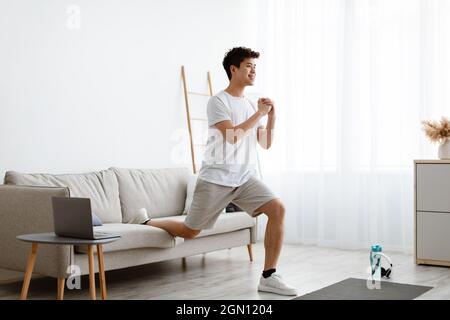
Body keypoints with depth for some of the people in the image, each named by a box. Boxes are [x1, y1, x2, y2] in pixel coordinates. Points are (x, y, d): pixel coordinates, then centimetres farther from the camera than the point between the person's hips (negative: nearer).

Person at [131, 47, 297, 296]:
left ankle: (268, 277, -10)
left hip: (245, 178, 6)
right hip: (216, 179, -6)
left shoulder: (249, 105, 15)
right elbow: (232, 137, -21)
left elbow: (265, 144, 14)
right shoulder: (218, 101, -8)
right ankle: (146, 223, 33)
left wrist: (271, 115, 0)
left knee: (278, 209, -16)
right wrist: (259, 113, -14)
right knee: (189, 232, 4)